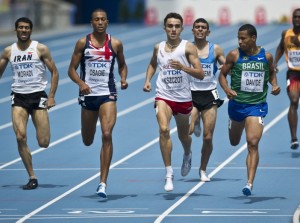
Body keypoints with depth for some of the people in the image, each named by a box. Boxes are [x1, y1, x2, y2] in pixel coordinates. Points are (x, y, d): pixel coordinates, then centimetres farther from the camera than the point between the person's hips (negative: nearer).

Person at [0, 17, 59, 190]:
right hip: (19, 97, 2)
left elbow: (54, 72, 0)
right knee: (21, 137, -17)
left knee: (44, 143, -6)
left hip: (38, 95, -2)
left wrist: (52, 96, -9)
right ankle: (32, 177, -6)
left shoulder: (41, 49, -2)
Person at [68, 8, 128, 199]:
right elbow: (72, 69, 2)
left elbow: (122, 65, 17)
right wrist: (81, 83, -18)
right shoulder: (83, 43, 0)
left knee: (107, 135, -18)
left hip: (108, 94, -1)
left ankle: (103, 183, -17)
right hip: (88, 95, 1)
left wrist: (124, 79, -3)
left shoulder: (116, 44, 2)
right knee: (88, 141, 10)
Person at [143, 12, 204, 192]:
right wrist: (148, 80, 8)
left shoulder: (188, 47, -7)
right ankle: (169, 174, -19)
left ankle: (187, 155, 54)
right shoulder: (158, 48, 4)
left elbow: (200, 74, -13)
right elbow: (153, 64, 26)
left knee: (183, 136, 16)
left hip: (183, 98, -1)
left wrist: (182, 67, -28)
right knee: (164, 129, -23)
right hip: (163, 96, 1)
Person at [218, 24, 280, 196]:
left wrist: (275, 85, -2)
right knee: (234, 142, 19)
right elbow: (222, 74, 2)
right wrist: (227, 89, -16)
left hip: (257, 105, -2)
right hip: (237, 103, 2)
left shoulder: (266, 56, -2)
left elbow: (272, 72, 18)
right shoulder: (234, 55, -6)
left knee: (253, 143, -16)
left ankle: (250, 183, -20)